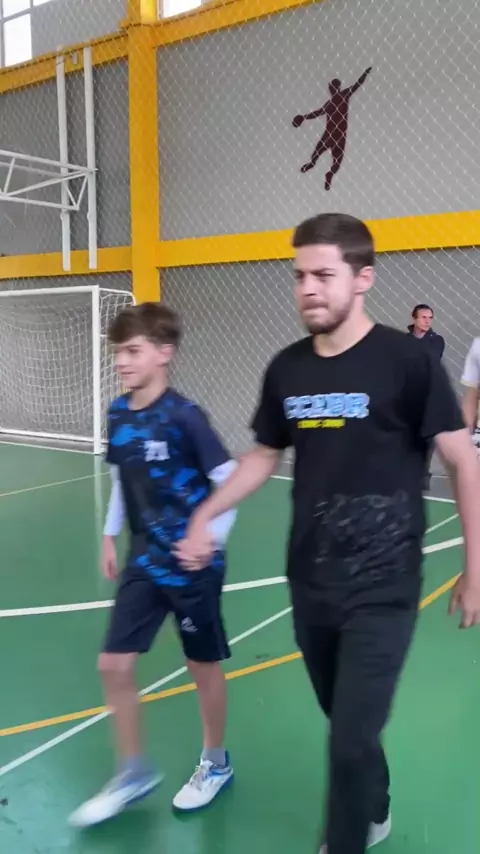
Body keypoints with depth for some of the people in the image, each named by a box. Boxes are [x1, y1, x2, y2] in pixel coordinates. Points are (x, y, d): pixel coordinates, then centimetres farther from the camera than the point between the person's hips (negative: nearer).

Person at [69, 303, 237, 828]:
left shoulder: (183, 416, -19)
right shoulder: (118, 415, 1)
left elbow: (229, 479, -15)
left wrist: (212, 539, -18)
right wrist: (110, 534, 14)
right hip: (145, 558, 6)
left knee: (203, 665, 11)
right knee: (114, 665, 6)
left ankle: (215, 764, 35)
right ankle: (133, 772, 28)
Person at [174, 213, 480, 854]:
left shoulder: (407, 361, -13)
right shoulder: (287, 369, 0)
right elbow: (265, 456, 14)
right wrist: (204, 515, 6)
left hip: (382, 591, -5)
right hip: (310, 585, 5)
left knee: (352, 740, -1)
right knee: (347, 725, 21)